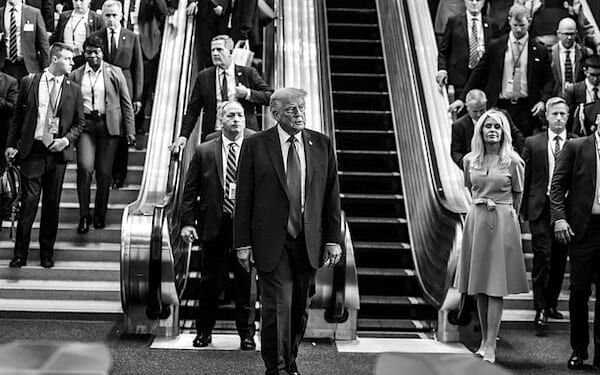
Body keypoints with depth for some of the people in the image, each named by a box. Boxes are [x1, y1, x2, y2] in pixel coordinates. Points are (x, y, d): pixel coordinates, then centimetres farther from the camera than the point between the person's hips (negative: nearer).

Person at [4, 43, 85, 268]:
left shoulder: (73, 89, 6)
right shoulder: (29, 82, 3)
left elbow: (80, 123, 10)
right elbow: (18, 116, 8)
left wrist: (67, 139, -8)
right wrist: (12, 144, 2)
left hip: (58, 152, 2)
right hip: (32, 150, -1)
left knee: (52, 204, 6)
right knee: (28, 201, -4)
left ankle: (47, 254, 18)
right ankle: (20, 254, 6)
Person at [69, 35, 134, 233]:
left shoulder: (115, 73, 6)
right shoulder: (75, 75, 9)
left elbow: (126, 103, 5)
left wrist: (130, 130, 0)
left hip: (108, 125, 0)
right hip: (85, 125, 0)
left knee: (104, 172, 4)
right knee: (84, 168, -15)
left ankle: (100, 214, 21)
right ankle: (84, 215, -5)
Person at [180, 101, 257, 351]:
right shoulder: (204, 152, 4)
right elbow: (190, 190, 3)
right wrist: (187, 222, -3)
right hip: (214, 226, 1)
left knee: (246, 283, 7)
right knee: (210, 282, 11)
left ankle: (246, 333, 22)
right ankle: (204, 331, 28)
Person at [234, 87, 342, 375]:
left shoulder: (322, 145, 6)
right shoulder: (255, 145, -2)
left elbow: (331, 196, 7)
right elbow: (244, 198, -2)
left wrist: (333, 238, 3)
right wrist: (243, 243, -6)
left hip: (309, 241, 3)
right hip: (272, 241, -3)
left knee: (300, 307, 11)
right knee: (278, 303, -5)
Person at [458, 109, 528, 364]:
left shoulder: (513, 161, -5)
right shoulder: (470, 160, 5)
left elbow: (517, 195, 6)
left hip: (502, 223, -4)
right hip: (475, 221, 4)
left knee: (496, 285, -5)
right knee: (478, 286, 7)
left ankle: (490, 345, -4)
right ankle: (484, 338, 17)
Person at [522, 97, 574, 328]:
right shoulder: (533, 143, 3)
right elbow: (524, 177, 4)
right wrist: (523, 208, 1)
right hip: (541, 207, -2)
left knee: (560, 259, 9)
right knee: (542, 257, -6)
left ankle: (552, 304, 24)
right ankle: (540, 308, 0)